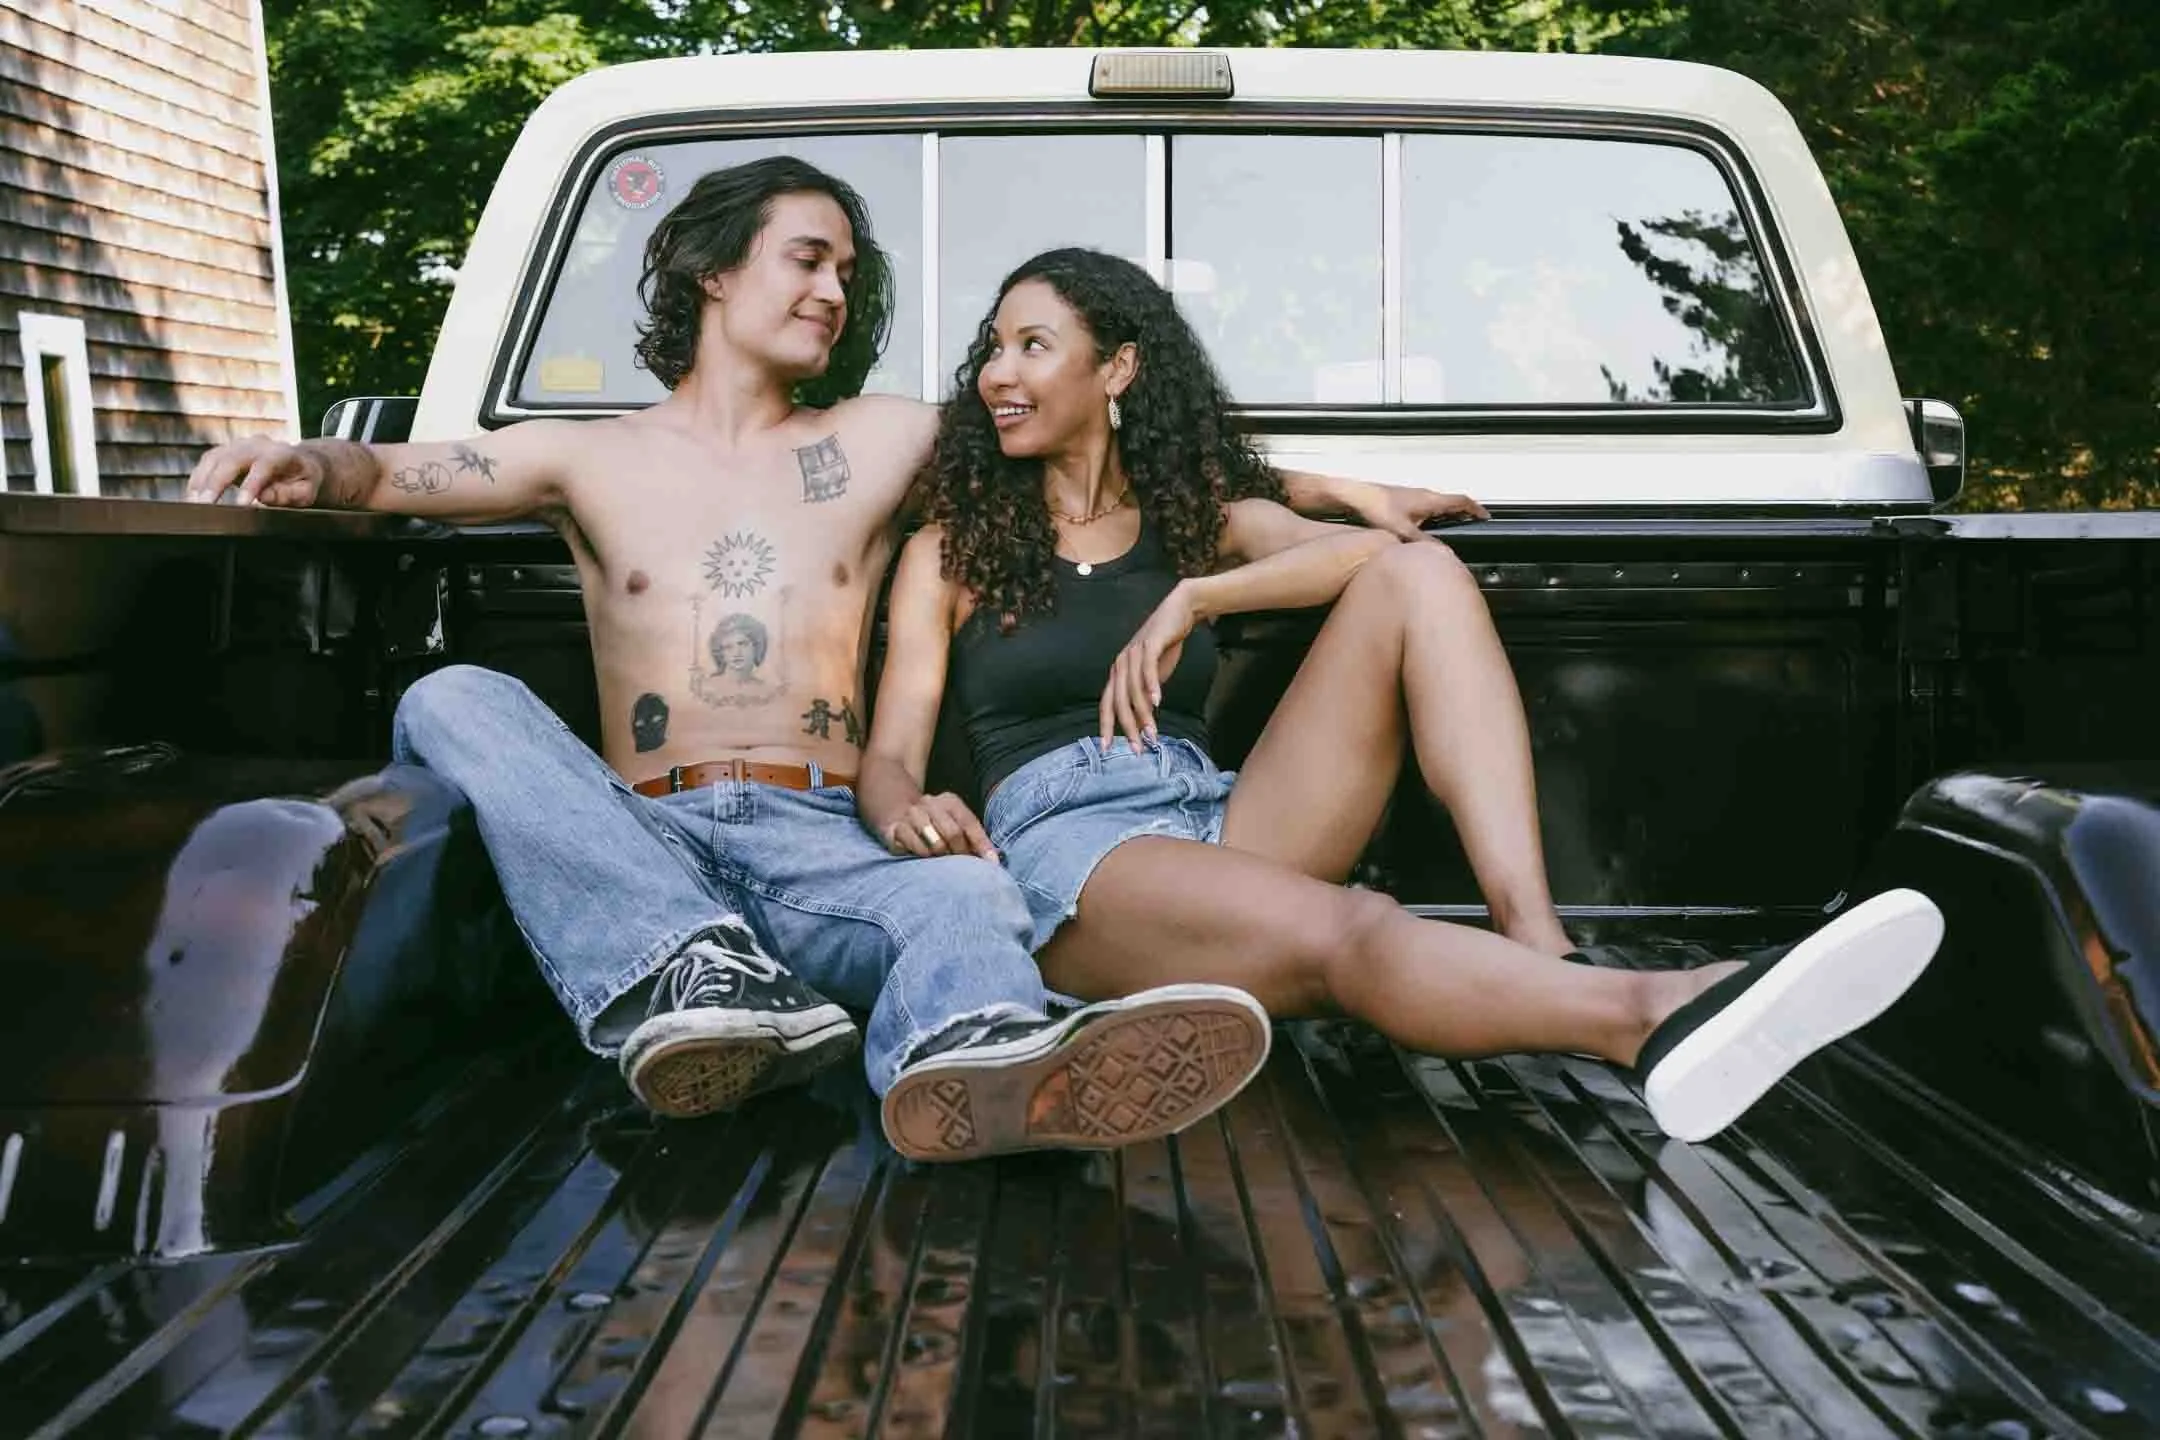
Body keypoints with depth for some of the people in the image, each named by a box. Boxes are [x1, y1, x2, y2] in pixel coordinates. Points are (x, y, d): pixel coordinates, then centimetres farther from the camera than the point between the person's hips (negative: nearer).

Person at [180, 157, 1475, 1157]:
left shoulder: (888, 443, 18)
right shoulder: (592, 458, 17)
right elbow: (388, 472, 13)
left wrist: (1337, 489, 16)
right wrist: (303, 463, -13)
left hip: (825, 847, -1)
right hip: (636, 842, 1)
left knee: (965, 893, -34)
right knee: (456, 704, -25)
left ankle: (981, 1056, -70)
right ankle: (688, 965, -47)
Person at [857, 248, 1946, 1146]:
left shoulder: (1194, 514, 20)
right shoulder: (953, 548, 16)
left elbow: (1368, 547, 0)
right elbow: (888, 756, 4)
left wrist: (1191, 598, -14)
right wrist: (907, 813, -21)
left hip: (1214, 827, 4)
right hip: (1061, 861, -3)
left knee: (1417, 576, -16)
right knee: (1340, 930, -37)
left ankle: (1536, 946, -33)